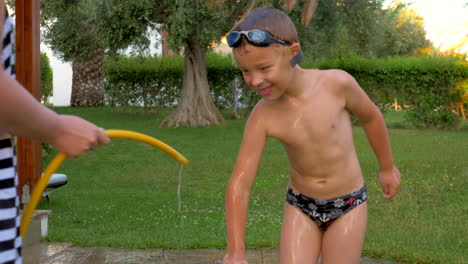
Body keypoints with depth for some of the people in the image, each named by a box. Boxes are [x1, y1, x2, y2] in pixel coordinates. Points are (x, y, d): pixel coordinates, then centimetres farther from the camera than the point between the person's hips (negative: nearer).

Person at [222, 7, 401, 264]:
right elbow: (239, 184, -18)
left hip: (348, 206, -1)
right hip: (300, 207, 1)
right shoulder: (263, 116, -19)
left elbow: (370, 117, 0)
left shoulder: (337, 83, -21)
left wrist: (387, 168, 13)